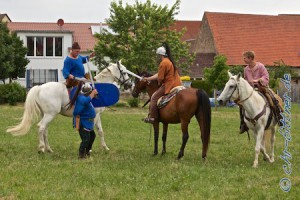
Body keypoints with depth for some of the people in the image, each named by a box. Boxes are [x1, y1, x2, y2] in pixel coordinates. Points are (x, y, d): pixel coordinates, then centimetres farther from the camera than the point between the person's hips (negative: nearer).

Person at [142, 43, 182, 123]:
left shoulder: (163, 63, -13)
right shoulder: (169, 62, 19)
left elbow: (160, 78, -14)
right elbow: (159, 74, 24)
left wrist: (159, 84, 9)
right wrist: (148, 79, 24)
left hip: (169, 86, -10)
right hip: (177, 84, 11)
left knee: (154, 97, -6)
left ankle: (152, 117, -9)